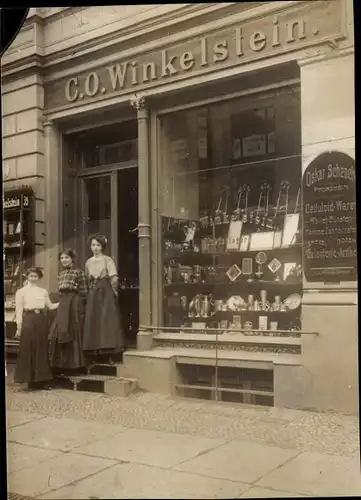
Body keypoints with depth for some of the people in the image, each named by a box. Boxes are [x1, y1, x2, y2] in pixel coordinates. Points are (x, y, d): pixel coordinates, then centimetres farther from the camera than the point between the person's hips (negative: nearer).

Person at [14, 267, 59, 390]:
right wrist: (19, 327, -5)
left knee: (41, 350, 5)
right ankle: (31, 380, 2)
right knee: (28, 350, -4)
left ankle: (41, 380, 11)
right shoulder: (21, 291, 4)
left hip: (41, 320, 4)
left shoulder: (43, 291, 14)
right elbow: (19, 310, 0)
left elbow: (50, 306, 15)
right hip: (28, 320, -3)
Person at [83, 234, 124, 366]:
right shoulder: (88, 262, 13)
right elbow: (87, 280, 16)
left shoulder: (108, 260, -2)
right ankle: (94, 355, 6)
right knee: (93, 322, 2)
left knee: (108, 321, -9)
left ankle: (110, 355, -9)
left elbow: (114, 278, -7)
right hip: (93, 294, 5)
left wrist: (113, 292, -6)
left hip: (106, 293, -5)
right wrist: (91, 291, 7)